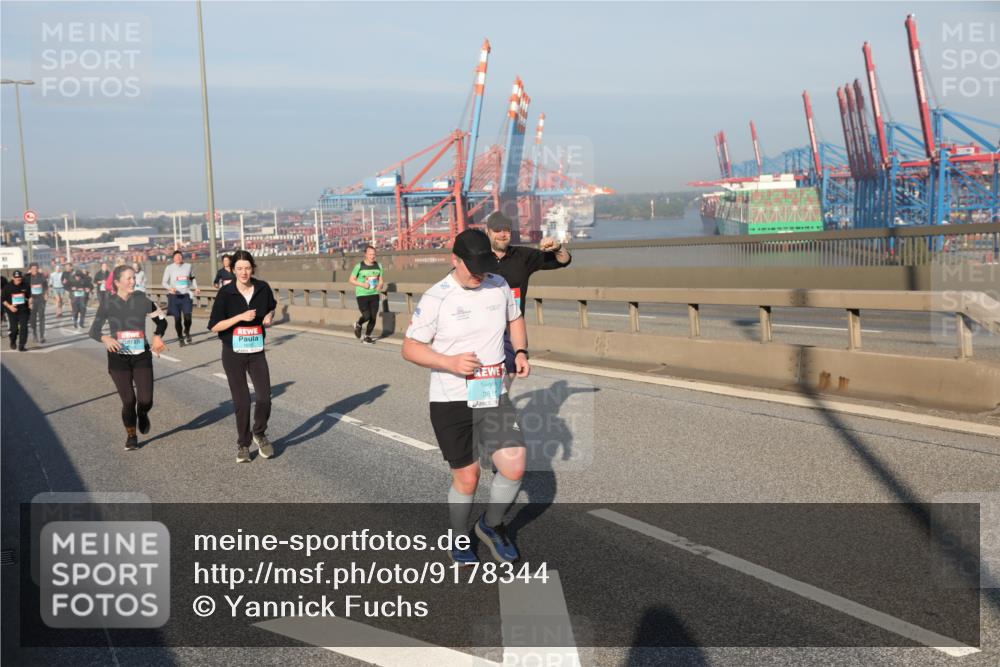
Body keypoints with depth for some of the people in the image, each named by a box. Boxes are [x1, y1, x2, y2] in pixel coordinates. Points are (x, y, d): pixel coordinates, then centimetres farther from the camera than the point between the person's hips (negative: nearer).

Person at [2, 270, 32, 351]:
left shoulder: (25, 286, -1)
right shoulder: (8, 287, -3)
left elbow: (30, 296, 11)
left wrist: (30, 303, -8)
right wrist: (9, 306, -15)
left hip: (23, 310, 0)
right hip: (12, 311, 0)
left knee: (24, 327, -10)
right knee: (14, 328, 6)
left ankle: (21, 345, -6)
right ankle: (13, 342, 34)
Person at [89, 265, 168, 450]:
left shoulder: (142, 300, -4)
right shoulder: (108, 304, -6)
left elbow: (161, 319, 9)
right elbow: (94, 330, -2)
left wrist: (158, 336, -11)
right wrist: (106, 338, -25)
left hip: (142, 357, 1)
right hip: (118, 359, -1)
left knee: (146, 400, -7)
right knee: (128, 401, -3)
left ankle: (142, 414, 31)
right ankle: (131, 436, 22)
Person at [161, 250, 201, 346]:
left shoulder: (188, 266, 7)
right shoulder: (169, 268, -2)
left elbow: (192, 278, 25)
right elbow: (164, 283, -1)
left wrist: (196, 288, 12)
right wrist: (170, 288, -21)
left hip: (186, 295, 1)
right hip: (174, 296, -1)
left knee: (188, 317, -12)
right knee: (177, 319, 2)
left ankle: (186, 332, 18)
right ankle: (180, 338, 21)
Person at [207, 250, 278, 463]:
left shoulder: (263, 288, -3)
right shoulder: (226, 293, -10)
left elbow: (271, 307, 19)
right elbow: (215, 326, -11)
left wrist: (269, 317, -4)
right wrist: (240, 317, -22)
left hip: (257, 352, 2)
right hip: (233, 353, -2)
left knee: (265, 396, -9)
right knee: (241, 400, 1)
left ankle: (259, 434, 18)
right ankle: (243, 444, 20)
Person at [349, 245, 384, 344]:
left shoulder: (378, 266, 8)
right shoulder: (359, 266, -4)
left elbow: (381, 280, 15)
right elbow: (352, 280, 1)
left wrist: (380, 285, -9)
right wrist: (362, 284, -14)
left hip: (374, 295, 4)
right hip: (362, 295, -4)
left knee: (373, 318, 1)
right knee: (367, 316, -15)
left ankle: (367, 337, 17)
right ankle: (358, 325, 18)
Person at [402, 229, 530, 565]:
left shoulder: (499, 285, 3)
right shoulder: (436, 298, -12)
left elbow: (515, 318, 22)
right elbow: (410, 348, -7)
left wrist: (520, 352, 4)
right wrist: (450, 362, -22)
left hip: (494, 396, 4)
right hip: (451, 401, -4)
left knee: (514, 466, -9)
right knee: (466, 478, 2)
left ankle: (491, 524, 20)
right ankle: (459, 540, 30)